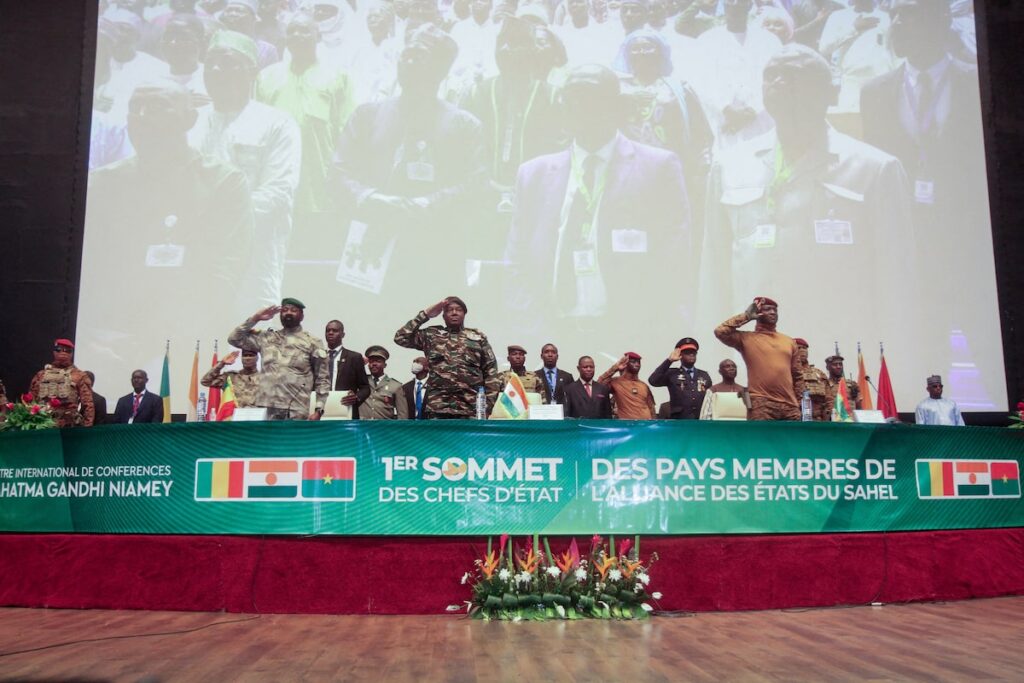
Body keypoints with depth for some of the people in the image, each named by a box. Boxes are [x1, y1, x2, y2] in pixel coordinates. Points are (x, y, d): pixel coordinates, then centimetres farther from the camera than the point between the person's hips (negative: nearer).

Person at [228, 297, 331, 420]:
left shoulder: (312, 342, 5)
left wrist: (318, 409, -7)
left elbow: (322, 379, 2)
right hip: (266, 408, 3)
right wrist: (255, 318, 8)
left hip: (296, 411, -3)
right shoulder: (267, 338, 15)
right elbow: (234, 339, 14)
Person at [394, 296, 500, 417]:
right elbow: (400, 338, 4)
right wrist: (426, 314, 5)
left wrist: (489, 403, -1)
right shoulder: (432, 335, 15)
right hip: (438, 408, 0)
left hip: (472, 409, 1)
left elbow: (491, 371, 11)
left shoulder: (478, 337, 16)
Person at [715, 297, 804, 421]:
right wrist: (746, 316, -1)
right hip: (761, 404, -5)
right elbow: (720, 331, -9)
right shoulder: (747, 338, 6)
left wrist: (799, 402, 14)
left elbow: (797, 375, 21)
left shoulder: (789, 341, 19)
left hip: (789, 406, 5)